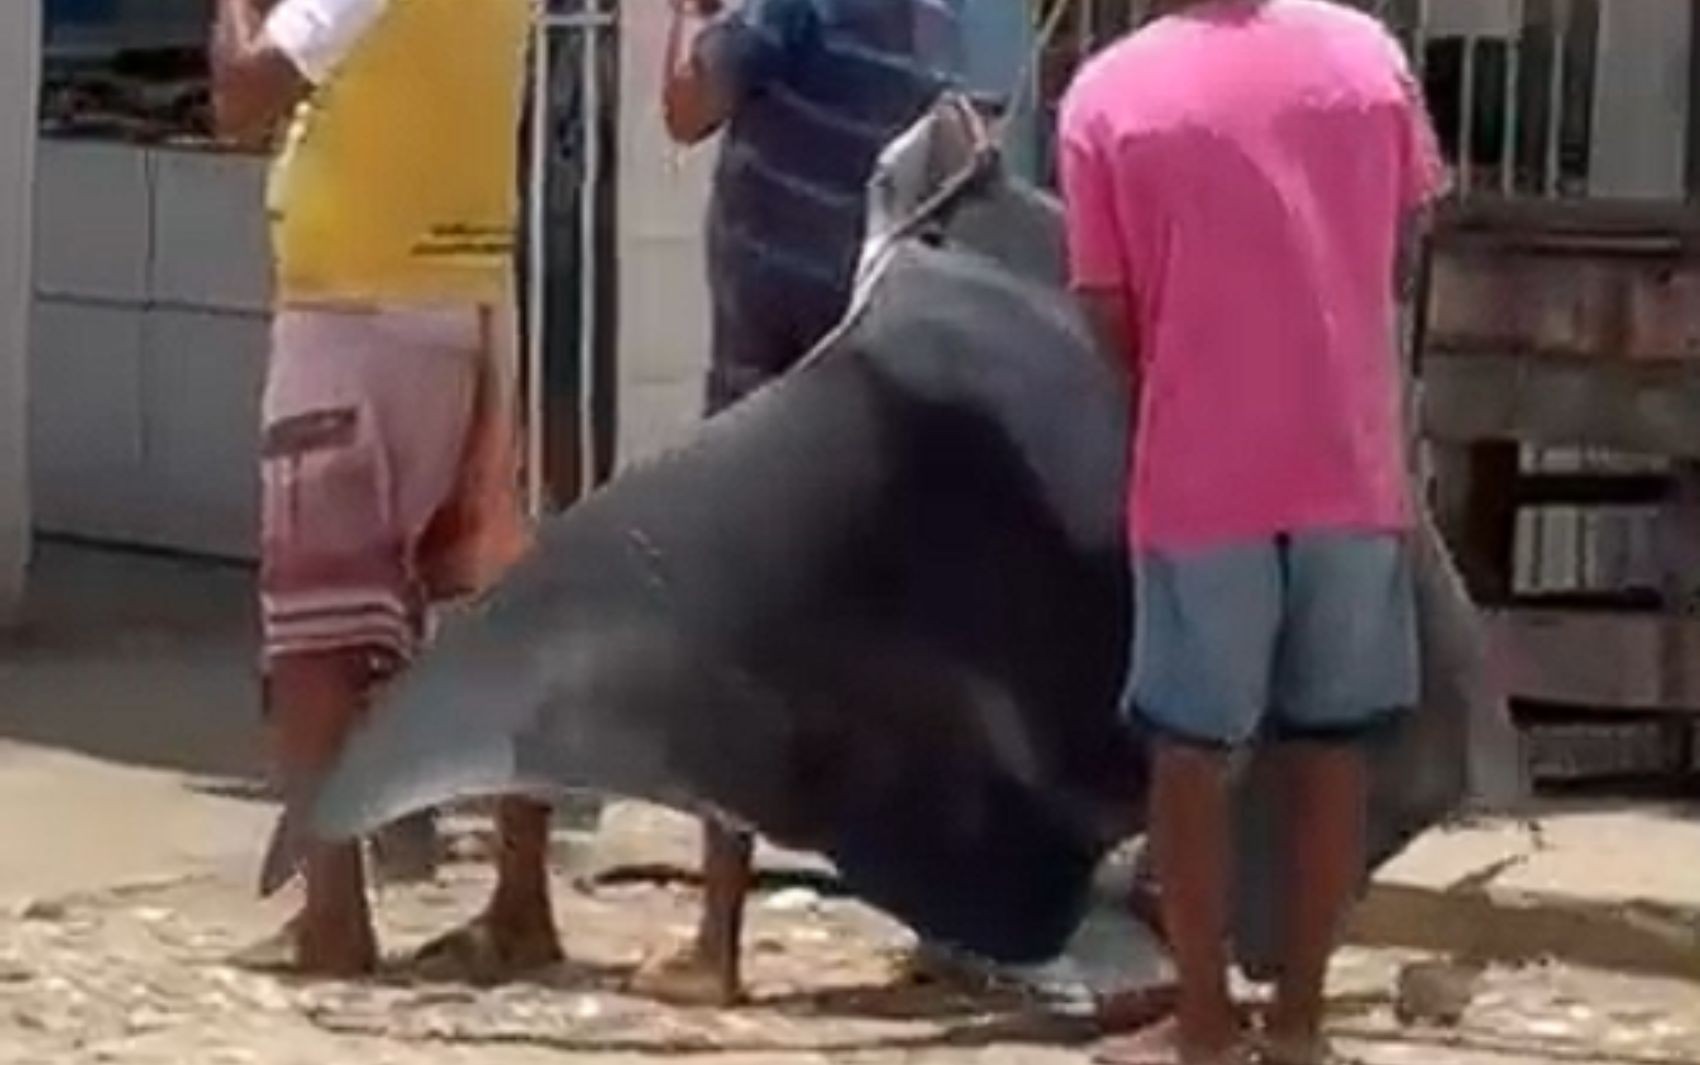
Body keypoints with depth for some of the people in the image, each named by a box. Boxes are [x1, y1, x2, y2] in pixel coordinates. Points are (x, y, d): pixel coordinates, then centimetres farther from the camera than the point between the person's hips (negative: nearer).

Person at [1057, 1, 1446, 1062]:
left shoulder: (1109, 90, -6)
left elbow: (1112, 315, -5)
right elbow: (1402, 248, 10)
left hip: (1202, 478, -2)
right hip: (1353, 465, 2)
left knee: (1195, 751, 7)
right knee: (1332, 740, 11)